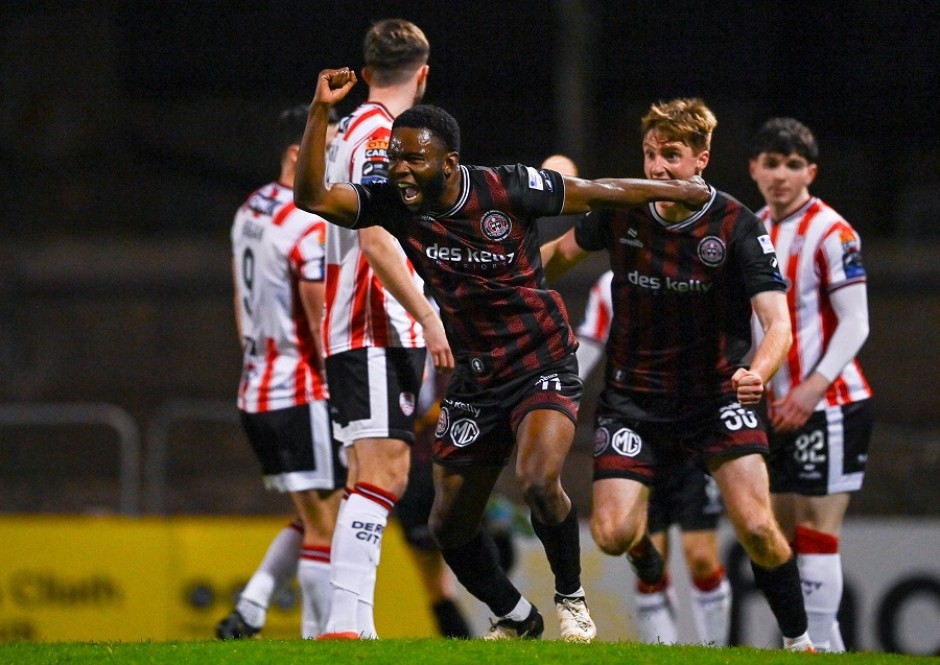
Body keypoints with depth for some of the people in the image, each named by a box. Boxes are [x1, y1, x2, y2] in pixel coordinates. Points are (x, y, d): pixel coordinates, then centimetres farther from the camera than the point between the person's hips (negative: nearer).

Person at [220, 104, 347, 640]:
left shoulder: (248, 214, 11)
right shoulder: (311, 228, -17)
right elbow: (325, 329, -17)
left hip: (256, 390, 9)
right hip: (302, 395, -9)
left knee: (314, 517, 17)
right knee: (325, 523, -3)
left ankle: (248, 612, 9)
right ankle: (319, 636, -2)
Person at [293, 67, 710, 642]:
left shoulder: (508, 190, -17)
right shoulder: (392, 204, -9)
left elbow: (598, 194, -5)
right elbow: (312, 196, -21)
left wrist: (679, 191, 3)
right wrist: (321, 110, -30)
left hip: (544, 363, -5)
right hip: (476, 377, 5)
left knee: (540, 480, -29)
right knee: (450, 526, 6)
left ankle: (572, 597, -4)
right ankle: (515, 618, 32)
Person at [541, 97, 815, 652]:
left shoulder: (737, 227, -16)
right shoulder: (620, 212, -8)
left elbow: (778, 323, -22)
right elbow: (561, 253, 13)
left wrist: (758, 374, -42)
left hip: (718, 388, -2)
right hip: (634, 392, 2)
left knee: (757, 527, -16)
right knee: (612, 535, -12)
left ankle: (799, 640, 6)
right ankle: (643, 543, 26)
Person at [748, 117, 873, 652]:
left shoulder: (830, 232, -12)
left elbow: (855, 323, -14)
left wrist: (812, 389, -21)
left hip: (830, 406, -8)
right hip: (778, 408, 8)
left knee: (815, 528, -10)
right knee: (782, 533, 8)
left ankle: (820, 646, -9)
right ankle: (818, 642, 13)